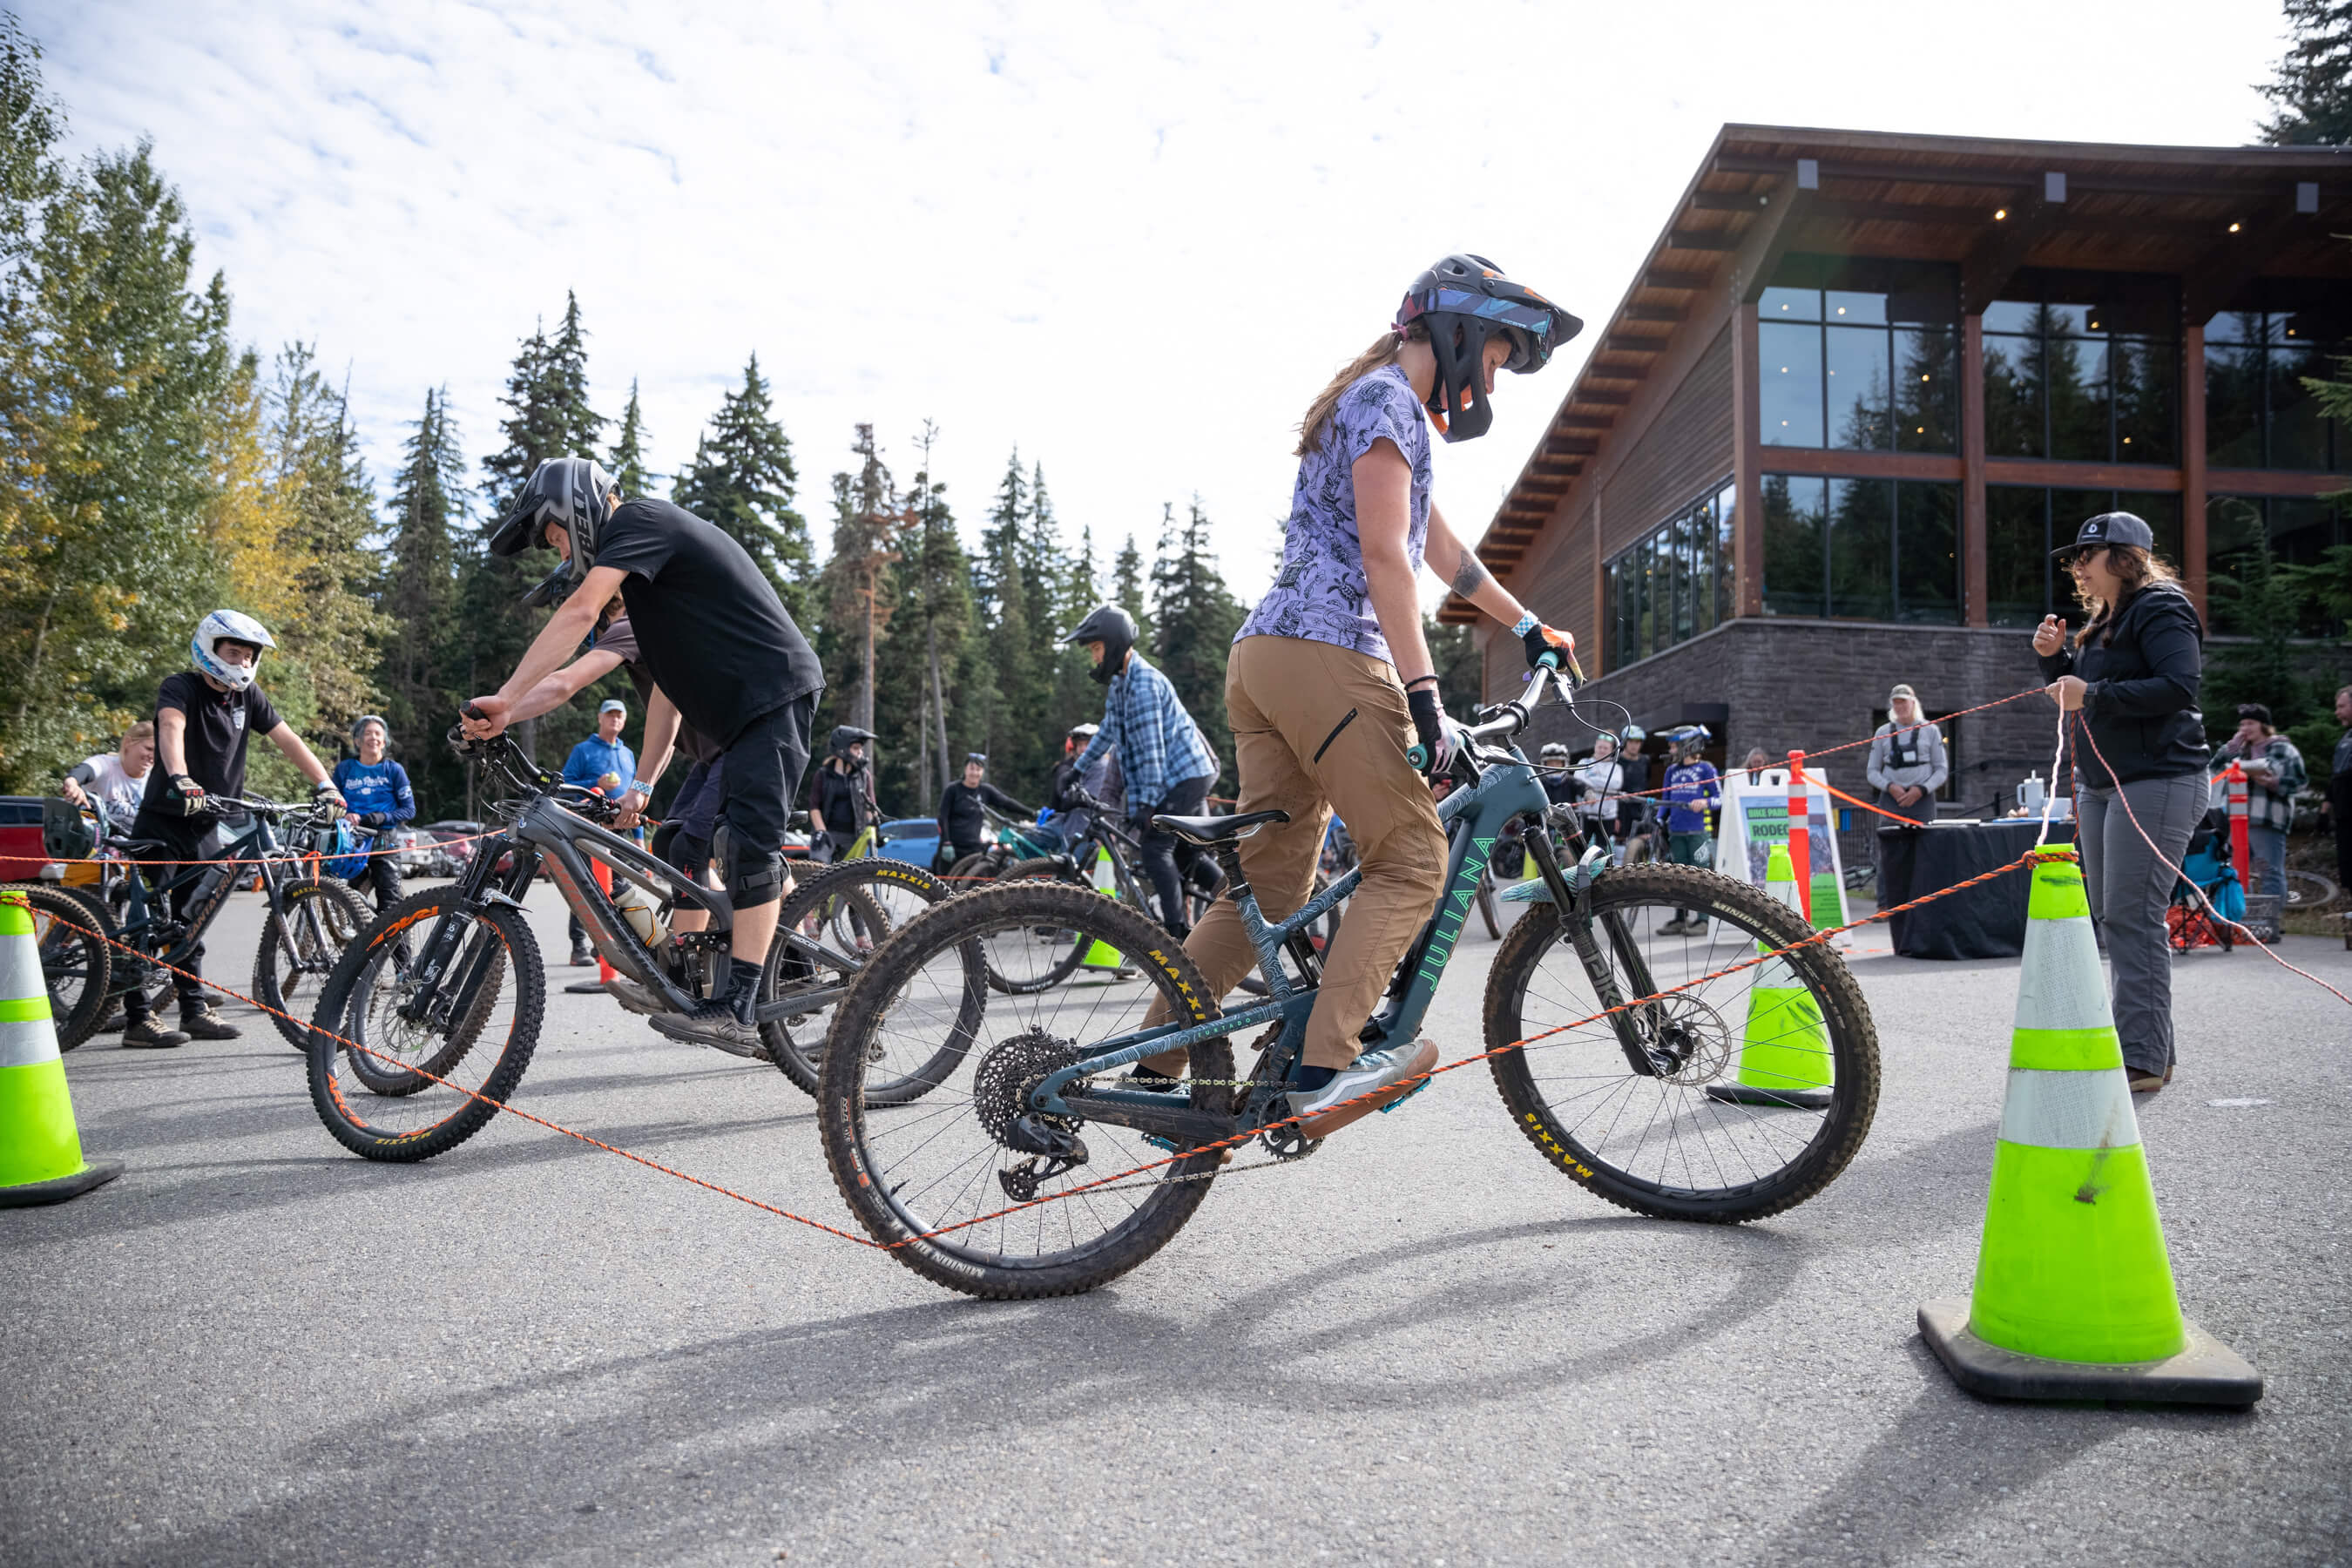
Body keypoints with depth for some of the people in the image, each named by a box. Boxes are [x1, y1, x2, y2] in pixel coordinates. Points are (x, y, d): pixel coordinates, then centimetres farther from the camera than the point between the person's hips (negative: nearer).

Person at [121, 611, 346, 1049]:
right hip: (162, 821, -6)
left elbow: (287, 739, 3)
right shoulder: (180, 688, -14)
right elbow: (172, 728, -33)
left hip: (203, 826, 6)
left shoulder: (247, 696, 5)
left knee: (190, 919, 12)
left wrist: (325, 786, -9)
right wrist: (180, 779, -52)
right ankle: (138, 1019, 0)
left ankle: (194, 1011, 17)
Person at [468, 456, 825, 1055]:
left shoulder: (639, 519, -5)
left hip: (774, 690, -11)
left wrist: (505, 698, -27)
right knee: (746, 842, 16)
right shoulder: (647, 566, 24)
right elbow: (671, 682, 21)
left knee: (749, 841, -17)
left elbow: (581, 610, -22)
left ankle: (738, 1010, -21)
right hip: (747, 705, 11)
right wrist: (643, 784, 16)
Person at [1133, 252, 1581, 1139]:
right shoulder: (1386, 399, -2)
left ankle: (1153, 1072, 8)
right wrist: (1424, 692, -21)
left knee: (1270, 883, 7)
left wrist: (1528, 628, 44)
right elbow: (1384, 555, -14)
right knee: (1410, 860, -10)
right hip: (1324, 653, -10)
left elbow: (1439, 548, 38)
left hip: (1262, 658, 10)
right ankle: (1327, 1068, -19)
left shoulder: (1381, 404, 31)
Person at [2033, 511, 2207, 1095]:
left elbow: (2181, 685, -21)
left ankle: (2143, 1061, -9)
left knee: (2133, 917, -12)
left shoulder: (2161, 609, -8)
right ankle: (2151, 1049, 19)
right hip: (2100, 784, 10)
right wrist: (2055, 658, 8)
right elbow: (2082, 693, 24)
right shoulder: (2104, 620, 20)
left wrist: (2093, 695, -22)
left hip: (2156, 783, -10)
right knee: (2108, 914, 10)